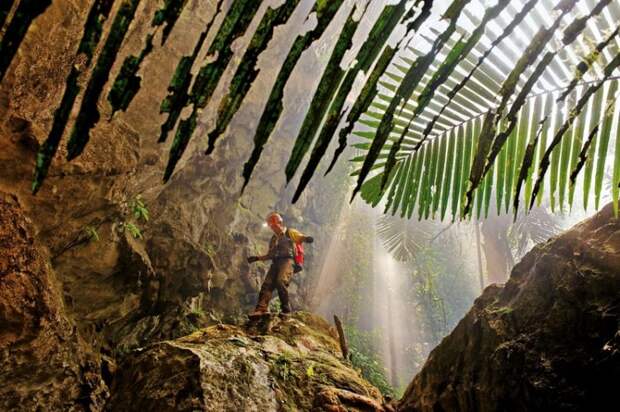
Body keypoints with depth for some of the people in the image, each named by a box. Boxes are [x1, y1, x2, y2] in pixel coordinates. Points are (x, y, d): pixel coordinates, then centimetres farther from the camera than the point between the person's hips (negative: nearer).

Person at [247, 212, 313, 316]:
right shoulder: (273, 239, 29)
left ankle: (286, 308, -19)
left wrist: (307, 239, -26)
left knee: (280, 281, -27)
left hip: (287, 260, -6)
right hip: (276, 263, 6)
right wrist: (257, 258, 23)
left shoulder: (290, 233, 12)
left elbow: (302, 237, -2)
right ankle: (262, 308, -21)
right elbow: (270, 255, 32)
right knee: (267, 283, -11)